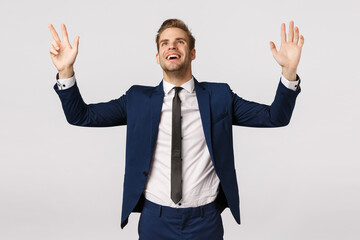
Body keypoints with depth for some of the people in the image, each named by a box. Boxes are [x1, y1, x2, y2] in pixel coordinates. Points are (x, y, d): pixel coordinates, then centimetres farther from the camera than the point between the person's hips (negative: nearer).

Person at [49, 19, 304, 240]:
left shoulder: (218, 96, 3)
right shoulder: (138, 99, 4)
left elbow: (275, 117, -2)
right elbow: (82, 116, 1)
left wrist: (289, 70, -17)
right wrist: (66, 71, -14)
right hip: (155, 219, 1)